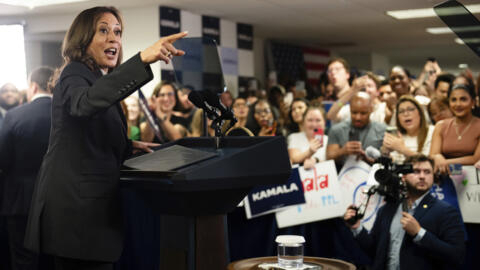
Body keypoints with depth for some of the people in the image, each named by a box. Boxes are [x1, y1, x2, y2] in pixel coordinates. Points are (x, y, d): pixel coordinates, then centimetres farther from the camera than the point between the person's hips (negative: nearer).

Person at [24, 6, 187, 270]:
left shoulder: (98, 79, 19)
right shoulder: (74, 75, -10)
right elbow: (85, 103, -37)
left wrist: (130, 145, 14)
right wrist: (142, 59, -45)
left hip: (94, 205, 9)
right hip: (76, 206, -9)